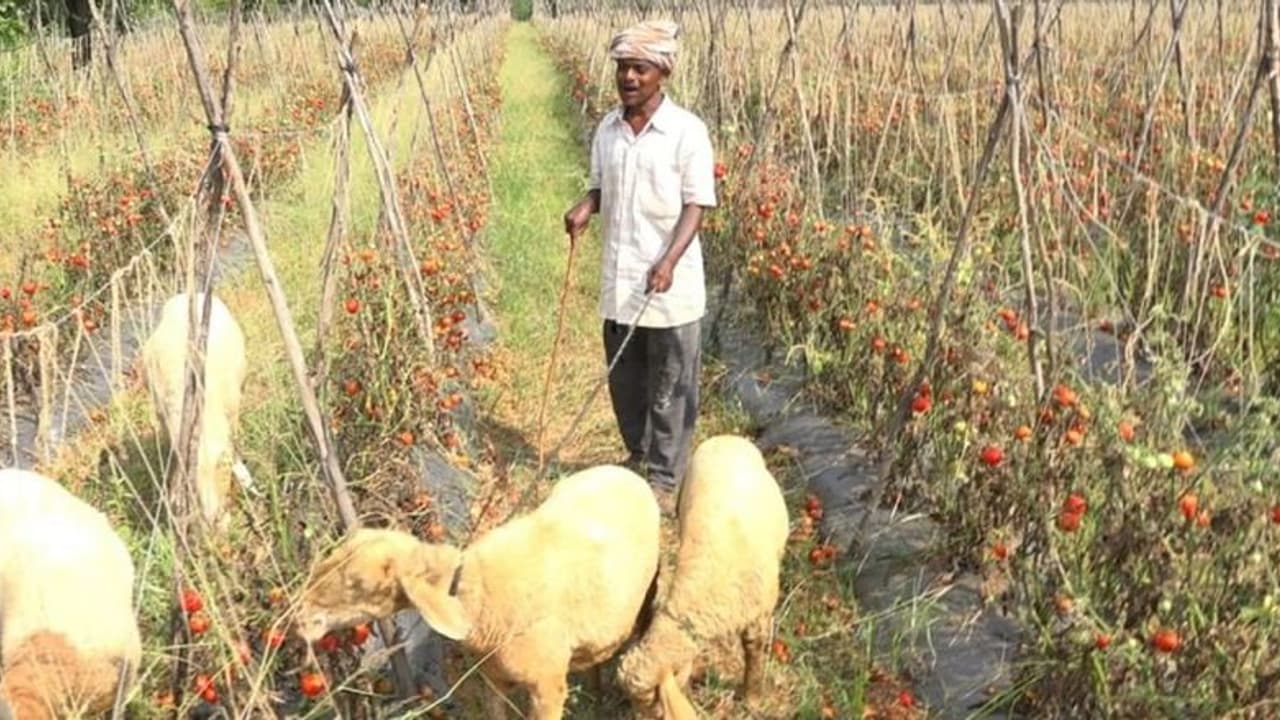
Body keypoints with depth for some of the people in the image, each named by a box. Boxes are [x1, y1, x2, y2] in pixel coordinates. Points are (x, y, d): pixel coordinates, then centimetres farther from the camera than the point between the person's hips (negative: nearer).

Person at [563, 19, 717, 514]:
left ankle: (665, 480, 15)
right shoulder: (606, 129, 6)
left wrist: (669, 261, -25)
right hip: (618, 282, 5)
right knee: (624, 382, 17)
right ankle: (637, 458, 37)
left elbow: (696, 205, -12)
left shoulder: (687, 131, -10)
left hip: (671, 285, -5)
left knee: (670, 389, 4)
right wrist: (585, 208, -7)